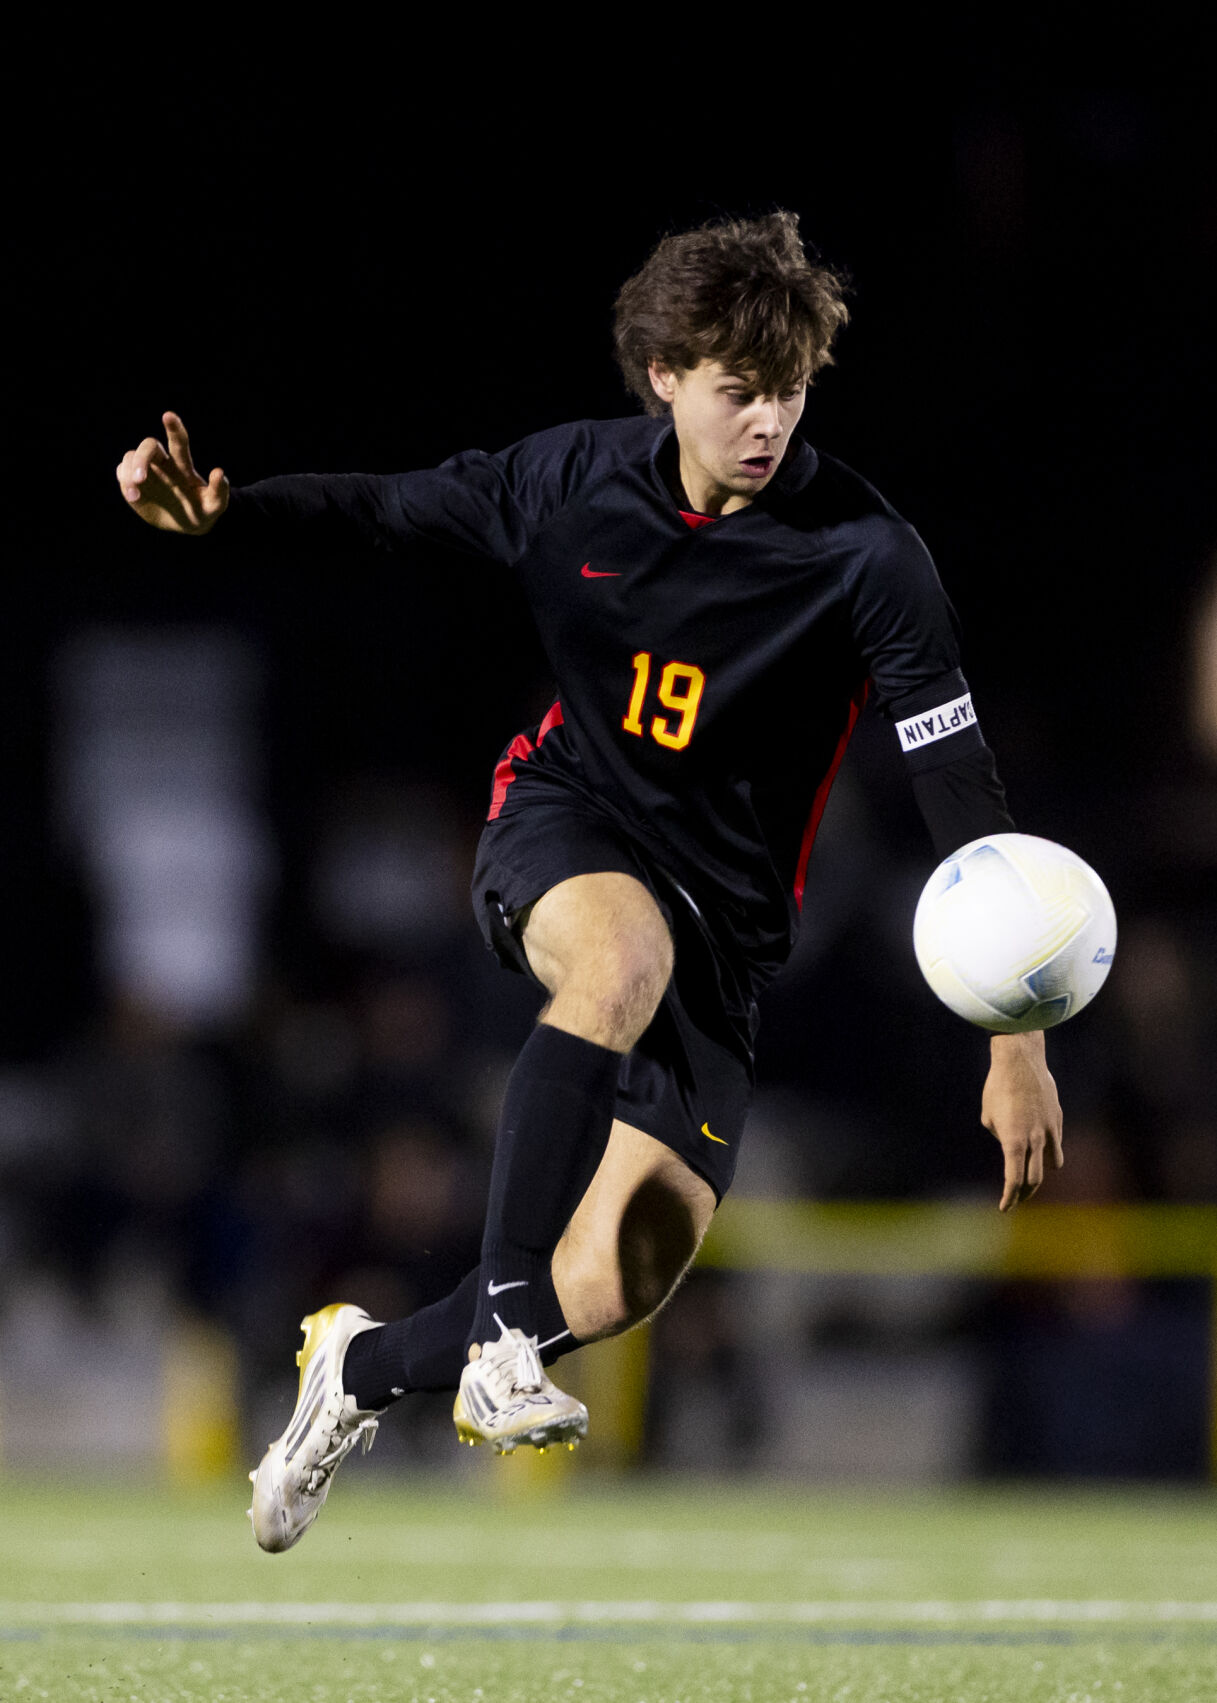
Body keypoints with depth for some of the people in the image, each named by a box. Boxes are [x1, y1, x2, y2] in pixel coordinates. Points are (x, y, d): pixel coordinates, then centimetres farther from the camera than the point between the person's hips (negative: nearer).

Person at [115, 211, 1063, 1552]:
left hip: (729, 907, 0)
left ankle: (363, 1367, 17)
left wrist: (1018, 1043, -20)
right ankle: (500, 1333, -35)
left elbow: (960, 790, -16)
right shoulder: (575, 480, -8)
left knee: (628, 1276, -12)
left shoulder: (863, 555, -17)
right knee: (624, 962, -39)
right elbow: (384, 512, 7)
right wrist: (215, 512, -12)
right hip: (565, 821, 0)